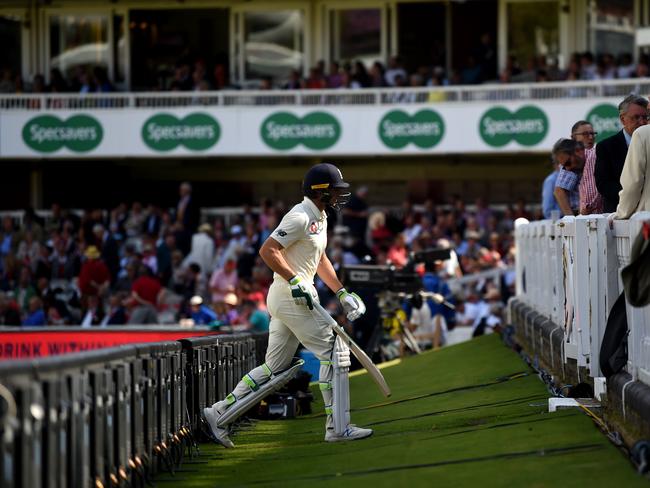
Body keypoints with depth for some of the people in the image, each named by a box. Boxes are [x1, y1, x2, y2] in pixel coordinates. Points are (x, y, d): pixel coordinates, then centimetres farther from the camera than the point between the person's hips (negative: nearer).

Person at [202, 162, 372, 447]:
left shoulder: (320, 218, 18)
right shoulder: (300, 217, -14)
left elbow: (320, 260, 27)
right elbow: (267, 251, -20)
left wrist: (342, 293, 20)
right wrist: (296, 281, -25)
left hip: (292, 295, 10)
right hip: (290, 295, -10)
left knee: (274, 368, 10)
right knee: (334, 350, -7)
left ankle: (219, 413, 10)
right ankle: (337, 428, -6)